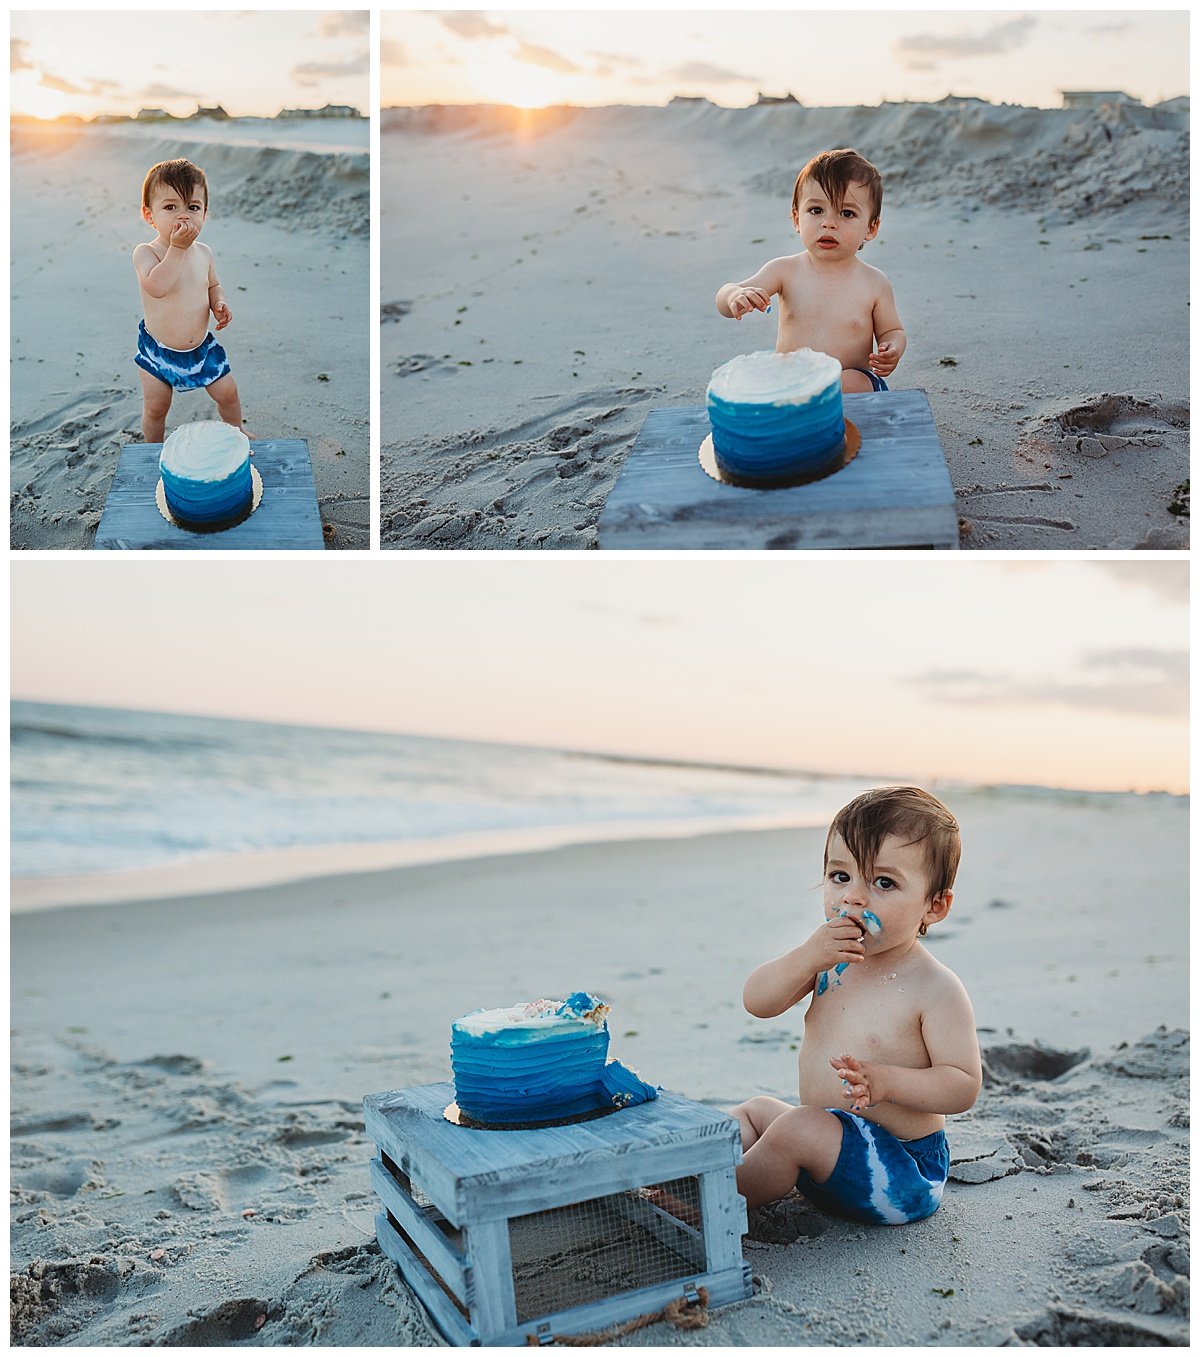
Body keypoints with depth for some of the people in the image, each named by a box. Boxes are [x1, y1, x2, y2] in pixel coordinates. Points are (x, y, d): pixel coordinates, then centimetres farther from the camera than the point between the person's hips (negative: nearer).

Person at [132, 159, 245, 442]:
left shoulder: (203, 252, -3)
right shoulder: (146, 253, -19)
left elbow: (213, 285, 15)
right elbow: (156, 287, -38)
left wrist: (219, 302, -8)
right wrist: (178, 248, -36)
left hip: (201, 347, 4)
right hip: (158, 352, -4)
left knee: (228, 393, 13)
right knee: (155, 407, 8)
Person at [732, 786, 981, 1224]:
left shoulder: (936, 988, -19)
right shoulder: (832, 959, 1)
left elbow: (964, 1085, -20)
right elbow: (757, 1001, -7)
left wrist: (887, 1081, -36)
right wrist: (807, 957, -25)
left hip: (903, 1169, -8)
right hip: (830, 1141, 9)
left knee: (796, 1129, -28)